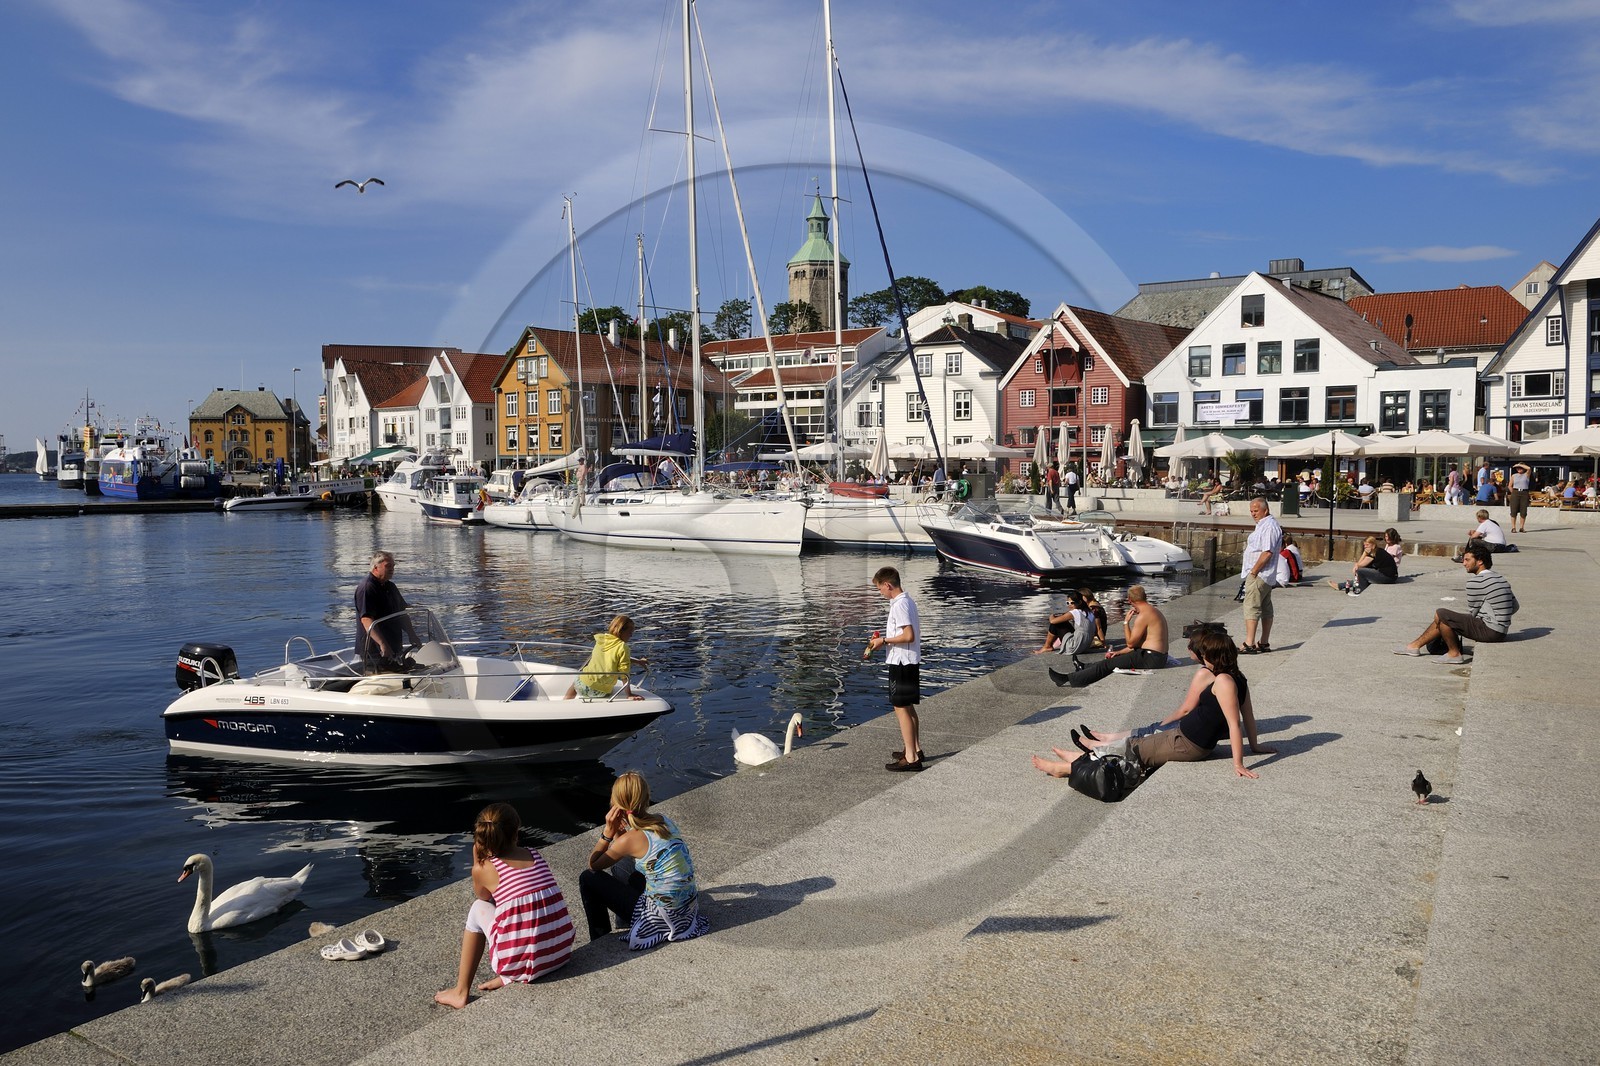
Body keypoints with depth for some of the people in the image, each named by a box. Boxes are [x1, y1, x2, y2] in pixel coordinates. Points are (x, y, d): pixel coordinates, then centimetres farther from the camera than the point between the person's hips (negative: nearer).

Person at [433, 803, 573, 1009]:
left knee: (479, 908, 19)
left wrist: (477, 859, 14)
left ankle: (461, 992, 26)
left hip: (523, 964, -4)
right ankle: (508, 976, 27)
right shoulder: (536, 857, 6)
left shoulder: (484, 868, -6)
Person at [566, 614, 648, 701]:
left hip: (584, 684, 5)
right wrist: (629, 695, -12)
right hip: (601, 693, -5)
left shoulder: (601, 639, 3)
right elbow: (624, 674, -17)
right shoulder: (622, 647, -16)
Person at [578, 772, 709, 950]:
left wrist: (608, 832, -8)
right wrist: (618, 833, 3)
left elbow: (593, 865, -2)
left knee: (588, 879, 5)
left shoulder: (630, 839, -18)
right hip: (688, 908, 7)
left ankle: (600, 941, 20)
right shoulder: (665, 821, 1)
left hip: (663, 916, -7)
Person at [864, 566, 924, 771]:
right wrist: (884, 640, 14)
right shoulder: (908, 601, 12)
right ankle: (915, 749, 30)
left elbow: (909, 636, -25)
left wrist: (884, 641, -15)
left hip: (901, 662, -10)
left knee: (901, 708, -6)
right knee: (908, 707, 19)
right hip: (911, 661, 10)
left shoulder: (899, 605, -19)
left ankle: (911, 758, -4)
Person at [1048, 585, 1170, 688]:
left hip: (1150, 659, -10)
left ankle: (1069, 679, -6)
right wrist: (1119, 653, 18)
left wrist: (1126, 622, -4)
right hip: (1159, 658, 10)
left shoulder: (1143, 616, -15)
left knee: (1107, 665, -8)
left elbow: (1131, 643, -12)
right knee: (1114, 659, 17)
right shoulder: (1154, 611, 18)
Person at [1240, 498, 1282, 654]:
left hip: (1259, 575, -11)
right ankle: (1264, 643, 18)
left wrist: (1253, 571, -19)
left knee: (1251, 607, -12)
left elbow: (1267, 552, -23)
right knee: (1266, 609, 13)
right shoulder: (1263, 524, 18)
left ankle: (1249, 644, -15)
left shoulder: (1269, 526, -16)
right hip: (1267, 576, 11)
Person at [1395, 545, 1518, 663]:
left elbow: (1472, 612, -8)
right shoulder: (1501, 578, 12)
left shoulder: (1476, 581, -16)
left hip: (1490, 631, -10)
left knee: (1440, 615, -11)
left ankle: (1454, 653, 1)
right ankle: (1415, 646, 25)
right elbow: (1516, 607, 17)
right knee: (1443, 619, 16)